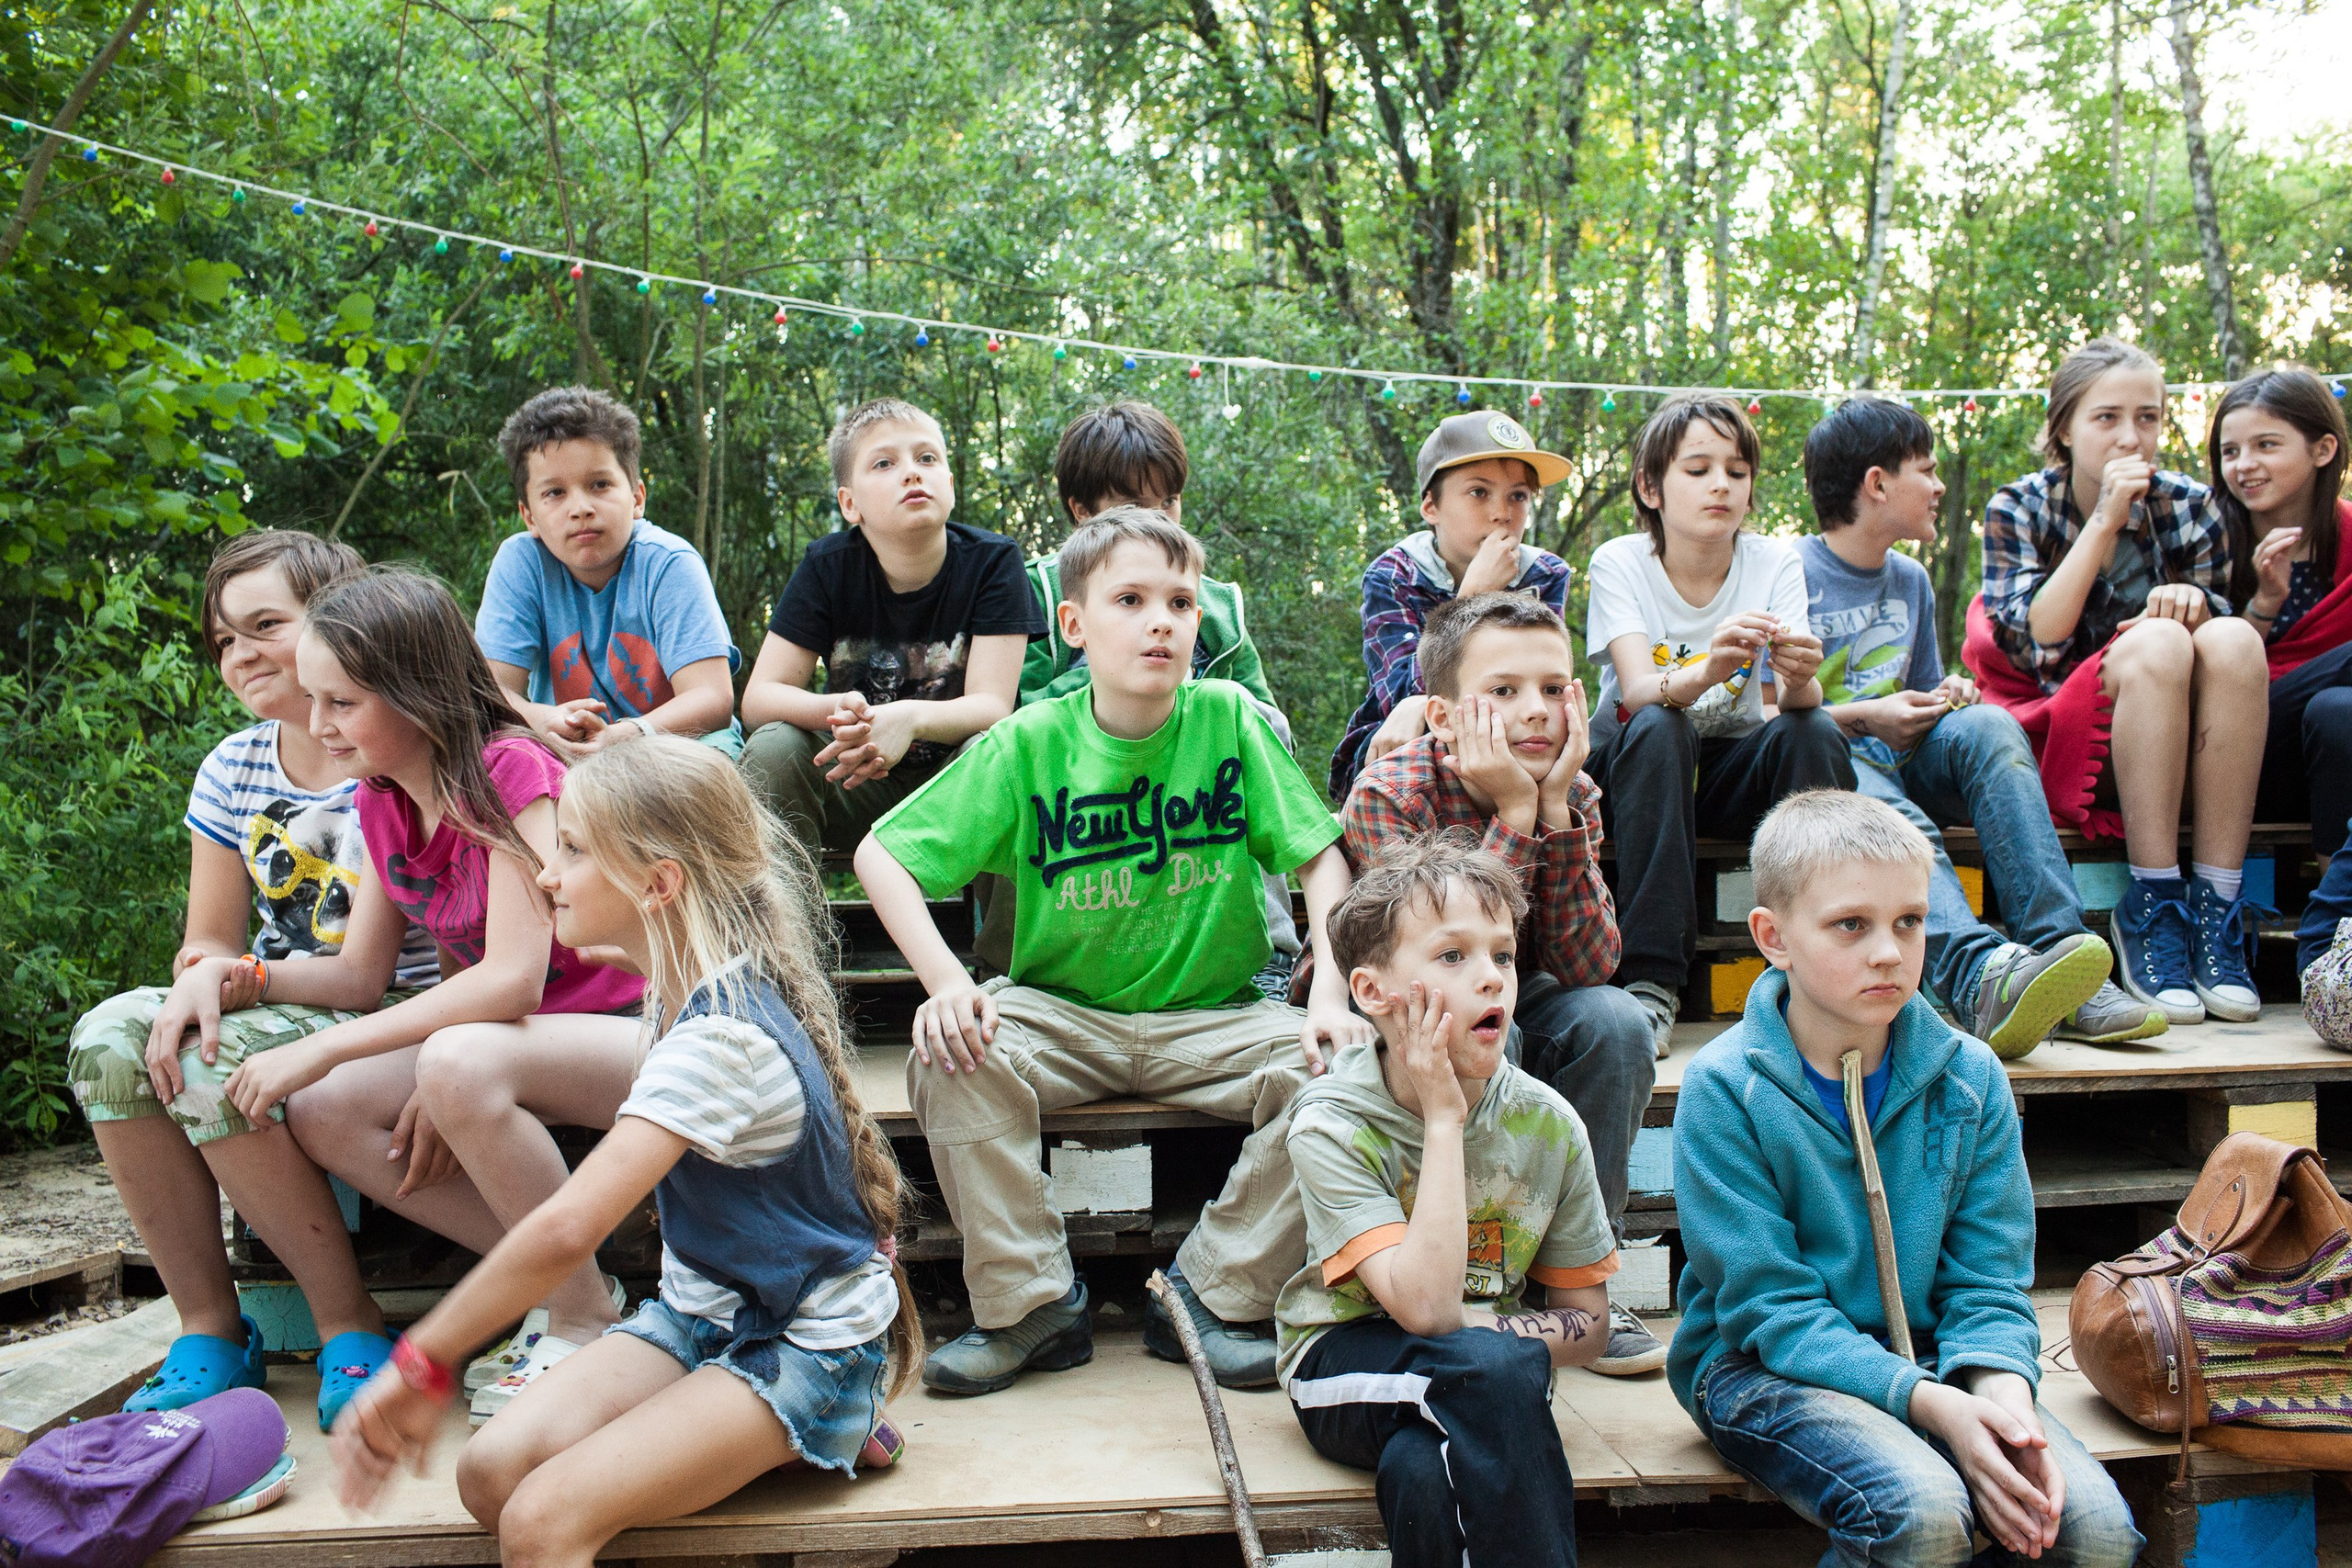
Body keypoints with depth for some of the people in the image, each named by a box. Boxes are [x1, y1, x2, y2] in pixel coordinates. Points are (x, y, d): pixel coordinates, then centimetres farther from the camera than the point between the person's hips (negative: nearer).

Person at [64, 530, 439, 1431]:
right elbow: (208, 944, 13)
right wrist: (203, 978, -12)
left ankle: (351, 1325, -14)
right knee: (110, 1040, -20)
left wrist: (240, 979, -20)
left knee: (216, 1064, -30)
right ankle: (209, 1329, -11)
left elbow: (390, 962, -13)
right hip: (270, 1013, 7)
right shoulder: (231, 771, 11)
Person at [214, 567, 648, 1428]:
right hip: (509, 1040, 8)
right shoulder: (383, 802, 6)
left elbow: (512, 979, -27)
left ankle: (586, 1317, -15)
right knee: (321, 1113, -11)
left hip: (634, 1033, -8)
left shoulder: (509, 772, -20)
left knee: (458, 1062, -36)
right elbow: (360, 974, 10)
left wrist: (322, 1047, -24)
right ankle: (557, 1283, -3)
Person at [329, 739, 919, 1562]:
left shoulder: (718, 1038, -27)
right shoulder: (688, 991, 2)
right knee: (493, 1471, -9)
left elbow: (567, 1228, -35)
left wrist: (421, 1364, -27)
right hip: (699, 1312, 10)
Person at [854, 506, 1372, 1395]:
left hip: (1213, 1019, 1)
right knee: (951, 1057, -28)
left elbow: (1320, 855, -3)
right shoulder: (1030, 743, -7)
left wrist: (1330, 992, -19)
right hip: (1062, 1015, 0)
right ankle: (1032, 1300, -9)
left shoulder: (1231, 720, -6)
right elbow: (880, 856, -5)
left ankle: (1211, 1297, -7)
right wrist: (947, 981, -20)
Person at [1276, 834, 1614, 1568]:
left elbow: (1586, 1323, 3)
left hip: (1473, 1394, 1)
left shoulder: (1546, 1124, -7)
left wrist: (1488, 1334, -17)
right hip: (1349, 1370, -1)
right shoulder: (1332, 1124, -17)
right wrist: (1443, 1118, -25)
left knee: (1423, 1474, -35)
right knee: (1494, 1362, -33)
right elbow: (1425, 1307, -28)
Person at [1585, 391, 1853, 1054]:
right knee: (1657, 729, -35)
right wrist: (1708, 671, -48)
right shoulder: (1619, 563, -11)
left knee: (1816, 732, -28)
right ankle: (1650, 981, -35)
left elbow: (1795, 699, -19)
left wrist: (1799, 679, -43)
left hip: (1734, 768, 2)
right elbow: (1638, 692, -26)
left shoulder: (1775, 563, -6)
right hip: (1633, 766, -2)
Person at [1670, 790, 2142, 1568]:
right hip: (1763, 1367, -4)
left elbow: (1988, 1279, 3)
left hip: (1927, 1360, 4)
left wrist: (2003, 1391, -19)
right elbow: (1770, 1307, -14)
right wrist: (1930, 1404, -25)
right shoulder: (1723, 1088, -12)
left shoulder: (1969, 1077, 2)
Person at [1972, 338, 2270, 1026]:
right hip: (2058, 746, -3)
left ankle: (2217, 907, -29)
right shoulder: (2017, 509, 2)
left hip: (2198, 757, 3)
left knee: (2234, 637, -28)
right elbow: (2034, 643, -12)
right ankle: (2150, 909, -29)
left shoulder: (2188, 507, 9)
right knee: (2154, 643, -32)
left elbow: (2231, 656, 6)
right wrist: (2104, 524, -16)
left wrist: (2194, 602, -16)